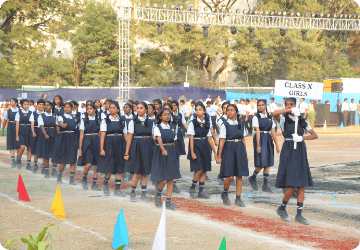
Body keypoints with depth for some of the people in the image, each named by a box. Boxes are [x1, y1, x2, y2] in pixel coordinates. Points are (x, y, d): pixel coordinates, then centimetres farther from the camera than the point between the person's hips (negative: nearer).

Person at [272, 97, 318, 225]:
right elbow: (274, 114, -23)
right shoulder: (283, 118, 0)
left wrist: (302, 138, -13)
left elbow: (315, 135, 3)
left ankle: (299, 214, 9)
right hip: (288, 152, -4)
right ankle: (282, 209, 13)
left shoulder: (302, 121, 10)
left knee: (302, 185, 2)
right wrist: (290, 110, -33)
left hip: (300, 152, 4)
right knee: (292, 186, -10)